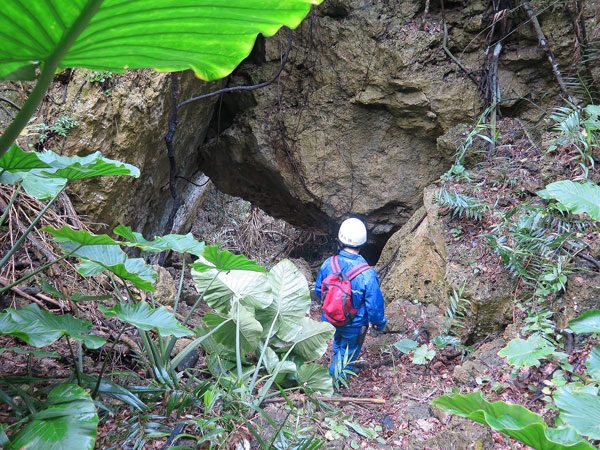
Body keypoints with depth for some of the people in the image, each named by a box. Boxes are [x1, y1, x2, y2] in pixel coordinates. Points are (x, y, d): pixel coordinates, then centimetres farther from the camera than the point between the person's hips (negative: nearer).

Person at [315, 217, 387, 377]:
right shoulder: (367, 274, -32)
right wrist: (379, 323, 0)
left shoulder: (328, 264, -21)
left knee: (338, 344, 34)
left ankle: (345, 367, 59)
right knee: (347, 351, 26)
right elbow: (374, 305, -21)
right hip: (354, 326, -3)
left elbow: (319, 291, -4)